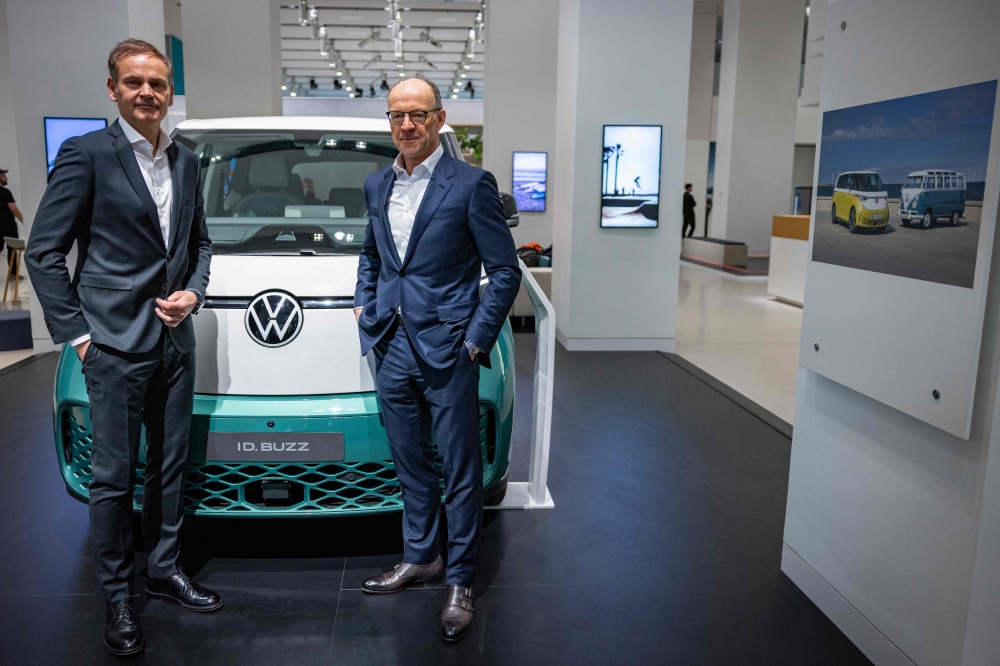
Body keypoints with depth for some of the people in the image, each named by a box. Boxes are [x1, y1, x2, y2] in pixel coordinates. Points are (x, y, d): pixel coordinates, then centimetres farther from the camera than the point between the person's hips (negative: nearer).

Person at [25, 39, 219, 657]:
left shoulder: (186, 161, 10)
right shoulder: (86, 154, -8)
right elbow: (44, 252, -7)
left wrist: (194, 291, 0)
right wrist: (77, 333, -10)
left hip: (176, 341, 6)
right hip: (116, 345, -5)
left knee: (170, 466, 15)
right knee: (114, 477, 5)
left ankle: (165, 570, 32)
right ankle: (118, 596, 21)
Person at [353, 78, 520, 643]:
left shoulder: (471, 184, -9)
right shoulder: (377, 185, 10)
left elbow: (506, 271, -8)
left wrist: (476, 341, -12)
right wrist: (364, 304, 11)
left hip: (447, 350, -6)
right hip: (393, 347, 6)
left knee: (461, 472, 4)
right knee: (411, 464, 18)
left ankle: (460, 581, 19)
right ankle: (420, 558, 35)